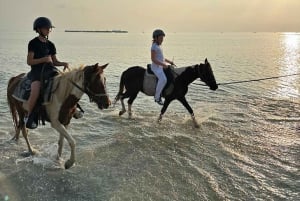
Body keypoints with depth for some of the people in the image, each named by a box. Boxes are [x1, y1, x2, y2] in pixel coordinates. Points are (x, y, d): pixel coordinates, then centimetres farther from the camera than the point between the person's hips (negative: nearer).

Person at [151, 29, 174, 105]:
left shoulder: (159, 46, 17)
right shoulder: (154, 46, -12)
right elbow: (153, 59, -19)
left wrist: (169, 61, 14)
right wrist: (163, 64, -25)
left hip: (161, 66, 10)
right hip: (156, 67, -10)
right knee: (163, 79, -32)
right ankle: (157, 97, -21)